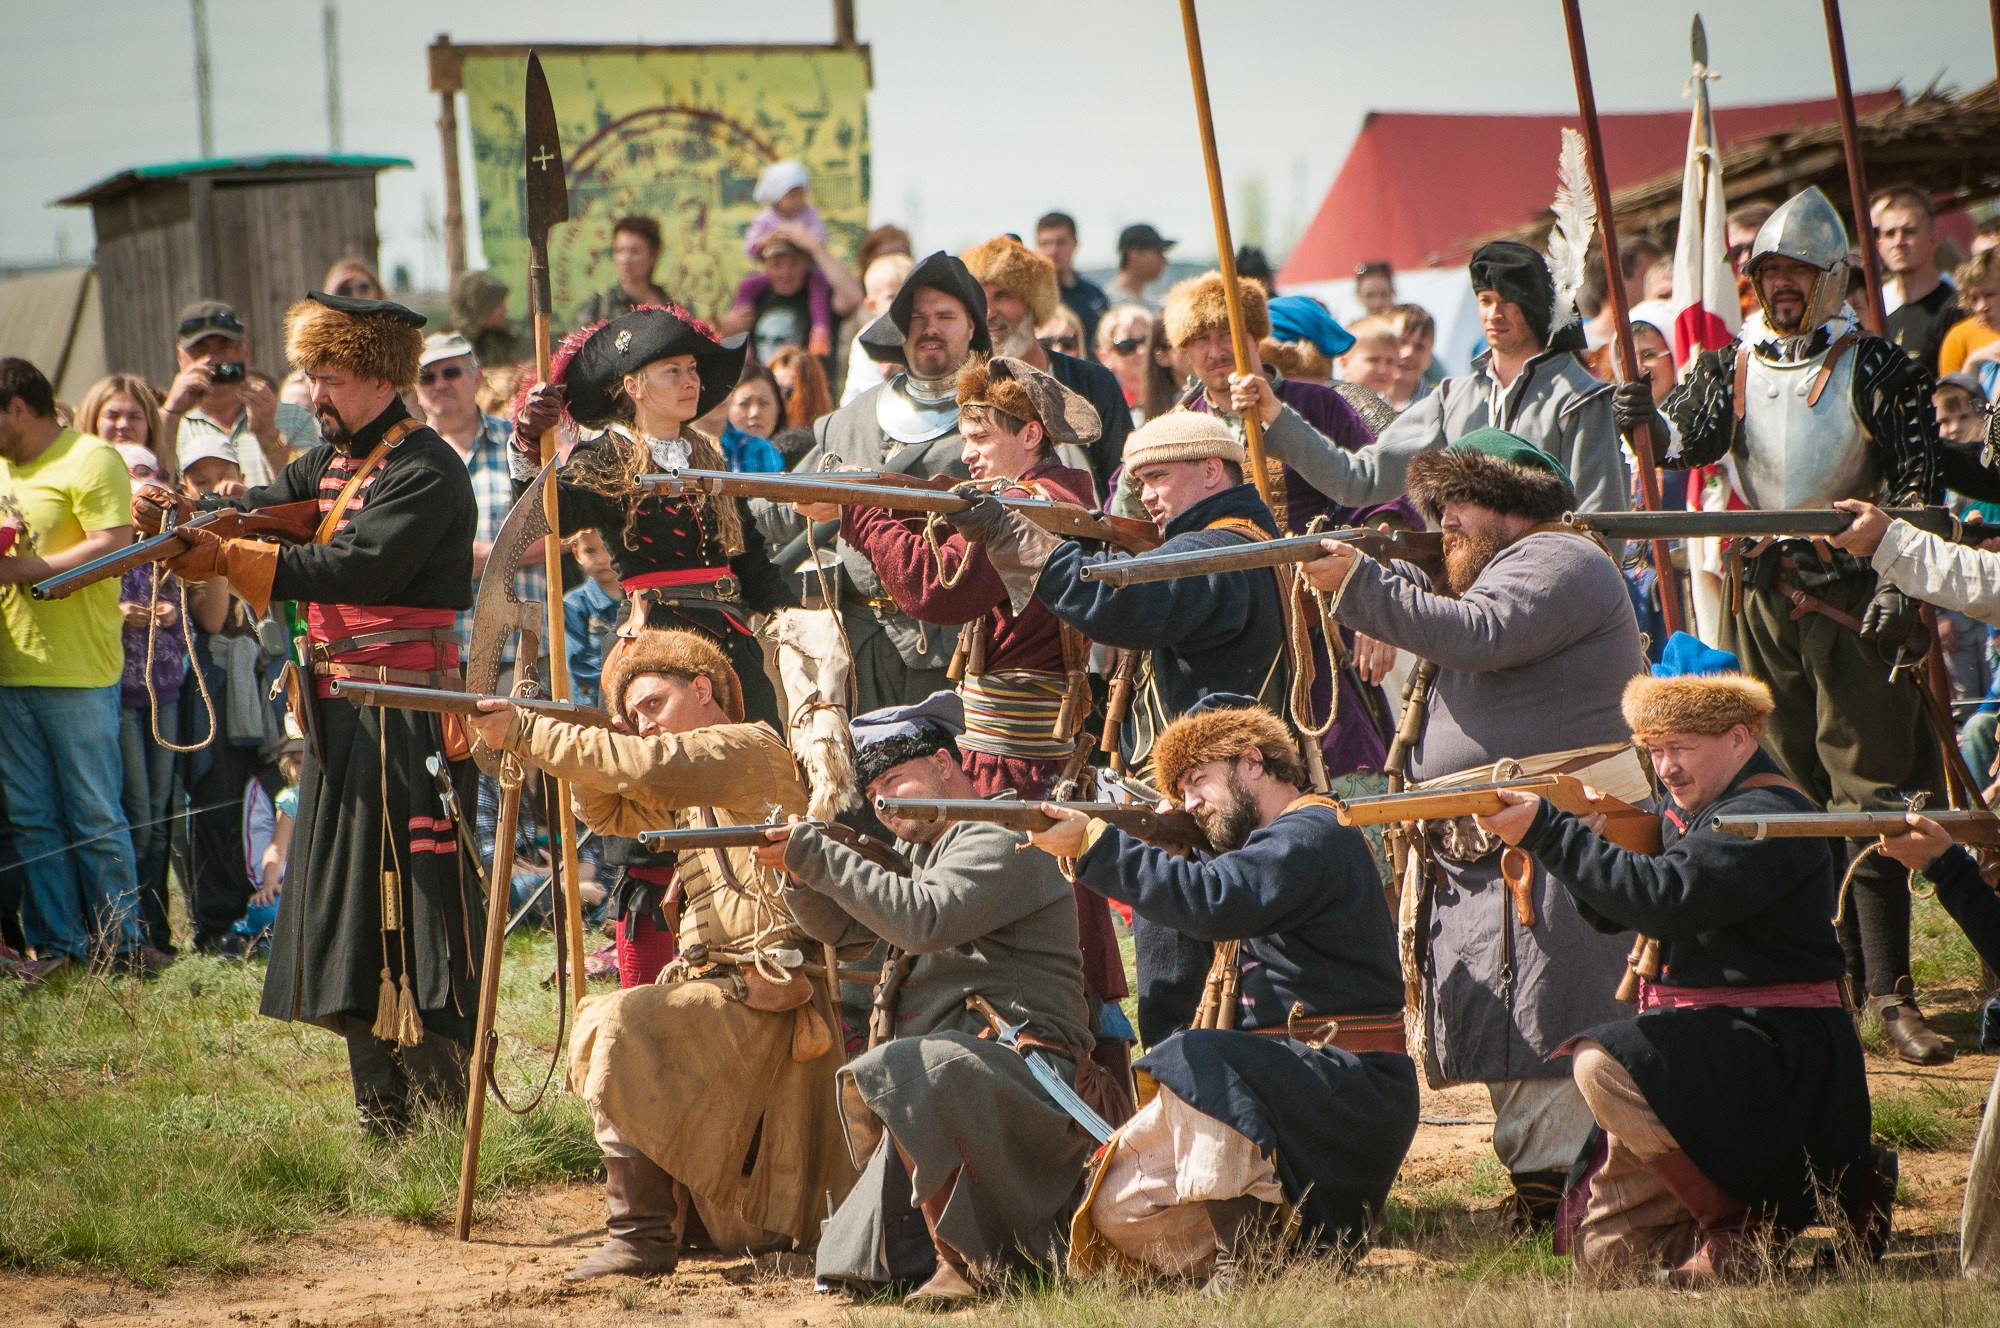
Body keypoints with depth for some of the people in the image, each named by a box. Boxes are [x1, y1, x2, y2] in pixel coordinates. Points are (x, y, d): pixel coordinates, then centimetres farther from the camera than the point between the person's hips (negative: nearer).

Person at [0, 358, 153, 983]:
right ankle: (56, 943, 11)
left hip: (78, 671, -7)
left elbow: (113, 547, -17)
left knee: (95, 816, -3)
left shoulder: (91, 461, -7)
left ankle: (119, 940, 5)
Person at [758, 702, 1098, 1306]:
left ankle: (964, 1258, -27)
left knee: (882, 1078, -37)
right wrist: (799, 872, 0)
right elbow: (840, 926, 22)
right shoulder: (924, 853, 24)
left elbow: (923, 922, -23)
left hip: (1016, 1060, -10)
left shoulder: (995, 844, -8)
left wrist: (817, 855, -20)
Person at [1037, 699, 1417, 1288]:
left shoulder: (1313, 834, -11)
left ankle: (1244, 1263, -26)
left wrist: (1093, 843, -24)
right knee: (1120, 1208, -2)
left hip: (1351, 1093, -10)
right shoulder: (1269, 845, 24)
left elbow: (1212, 902, -25)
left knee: (1193, 1061, -35)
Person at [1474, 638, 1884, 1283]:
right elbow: (1611, 911, 14)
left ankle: (1739, 1225, -17)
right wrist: (1573, 833, -6)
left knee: (1605, 1064, -34)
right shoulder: (1687, 806, 14)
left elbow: (1663, 897, -29)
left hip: (1774, 1052, -10)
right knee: (1607, 1255, 4)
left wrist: (1547, 832, -27)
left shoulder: (1767, 819, -16)